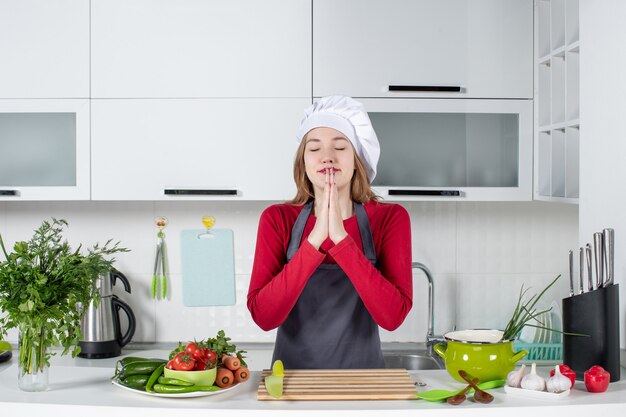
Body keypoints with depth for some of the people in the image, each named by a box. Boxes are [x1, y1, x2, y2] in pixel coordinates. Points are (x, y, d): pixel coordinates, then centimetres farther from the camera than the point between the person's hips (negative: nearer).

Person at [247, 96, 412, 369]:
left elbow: (393, 316, -15)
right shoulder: (277, 219, -3)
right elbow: (263, 316, -13)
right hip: (292, 372, 0)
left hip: (362, 372, 0)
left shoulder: (390, 219, -4)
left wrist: (340, 237, -22)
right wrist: (315, 239, -22)